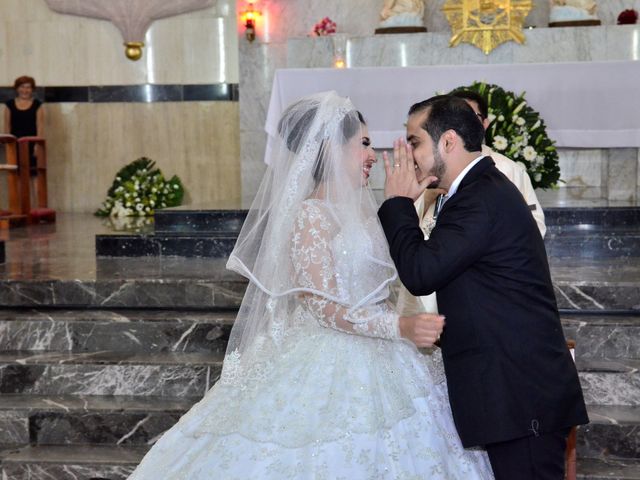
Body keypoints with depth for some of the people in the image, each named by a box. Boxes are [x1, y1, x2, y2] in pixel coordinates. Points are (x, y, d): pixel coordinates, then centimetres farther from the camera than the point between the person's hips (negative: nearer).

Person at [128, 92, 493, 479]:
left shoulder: (356, 210, 11)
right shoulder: (310, 215, -14)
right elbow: (324, 308, -20)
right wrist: (401, 326, -28)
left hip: (369, 366, 9)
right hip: (329, 370, -8)